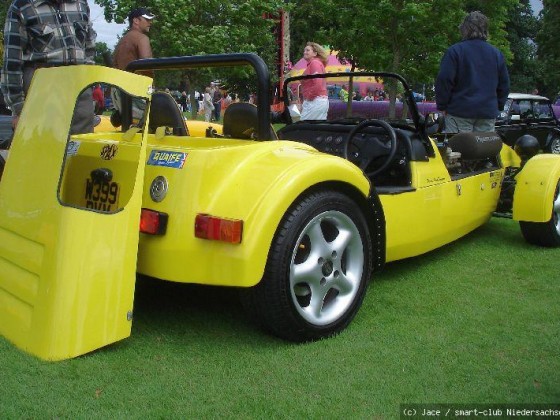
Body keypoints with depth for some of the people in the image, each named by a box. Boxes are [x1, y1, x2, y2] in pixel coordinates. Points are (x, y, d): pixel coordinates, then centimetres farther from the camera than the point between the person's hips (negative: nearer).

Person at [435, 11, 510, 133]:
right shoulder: (496, 54, 10)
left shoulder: (455, 51, -6)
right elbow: (504, 84, 15)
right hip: (488, 113, 4)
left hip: (460, 110, -4)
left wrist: (442, 106, 1)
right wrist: (498, 106, 24)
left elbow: (444, 80, -9)